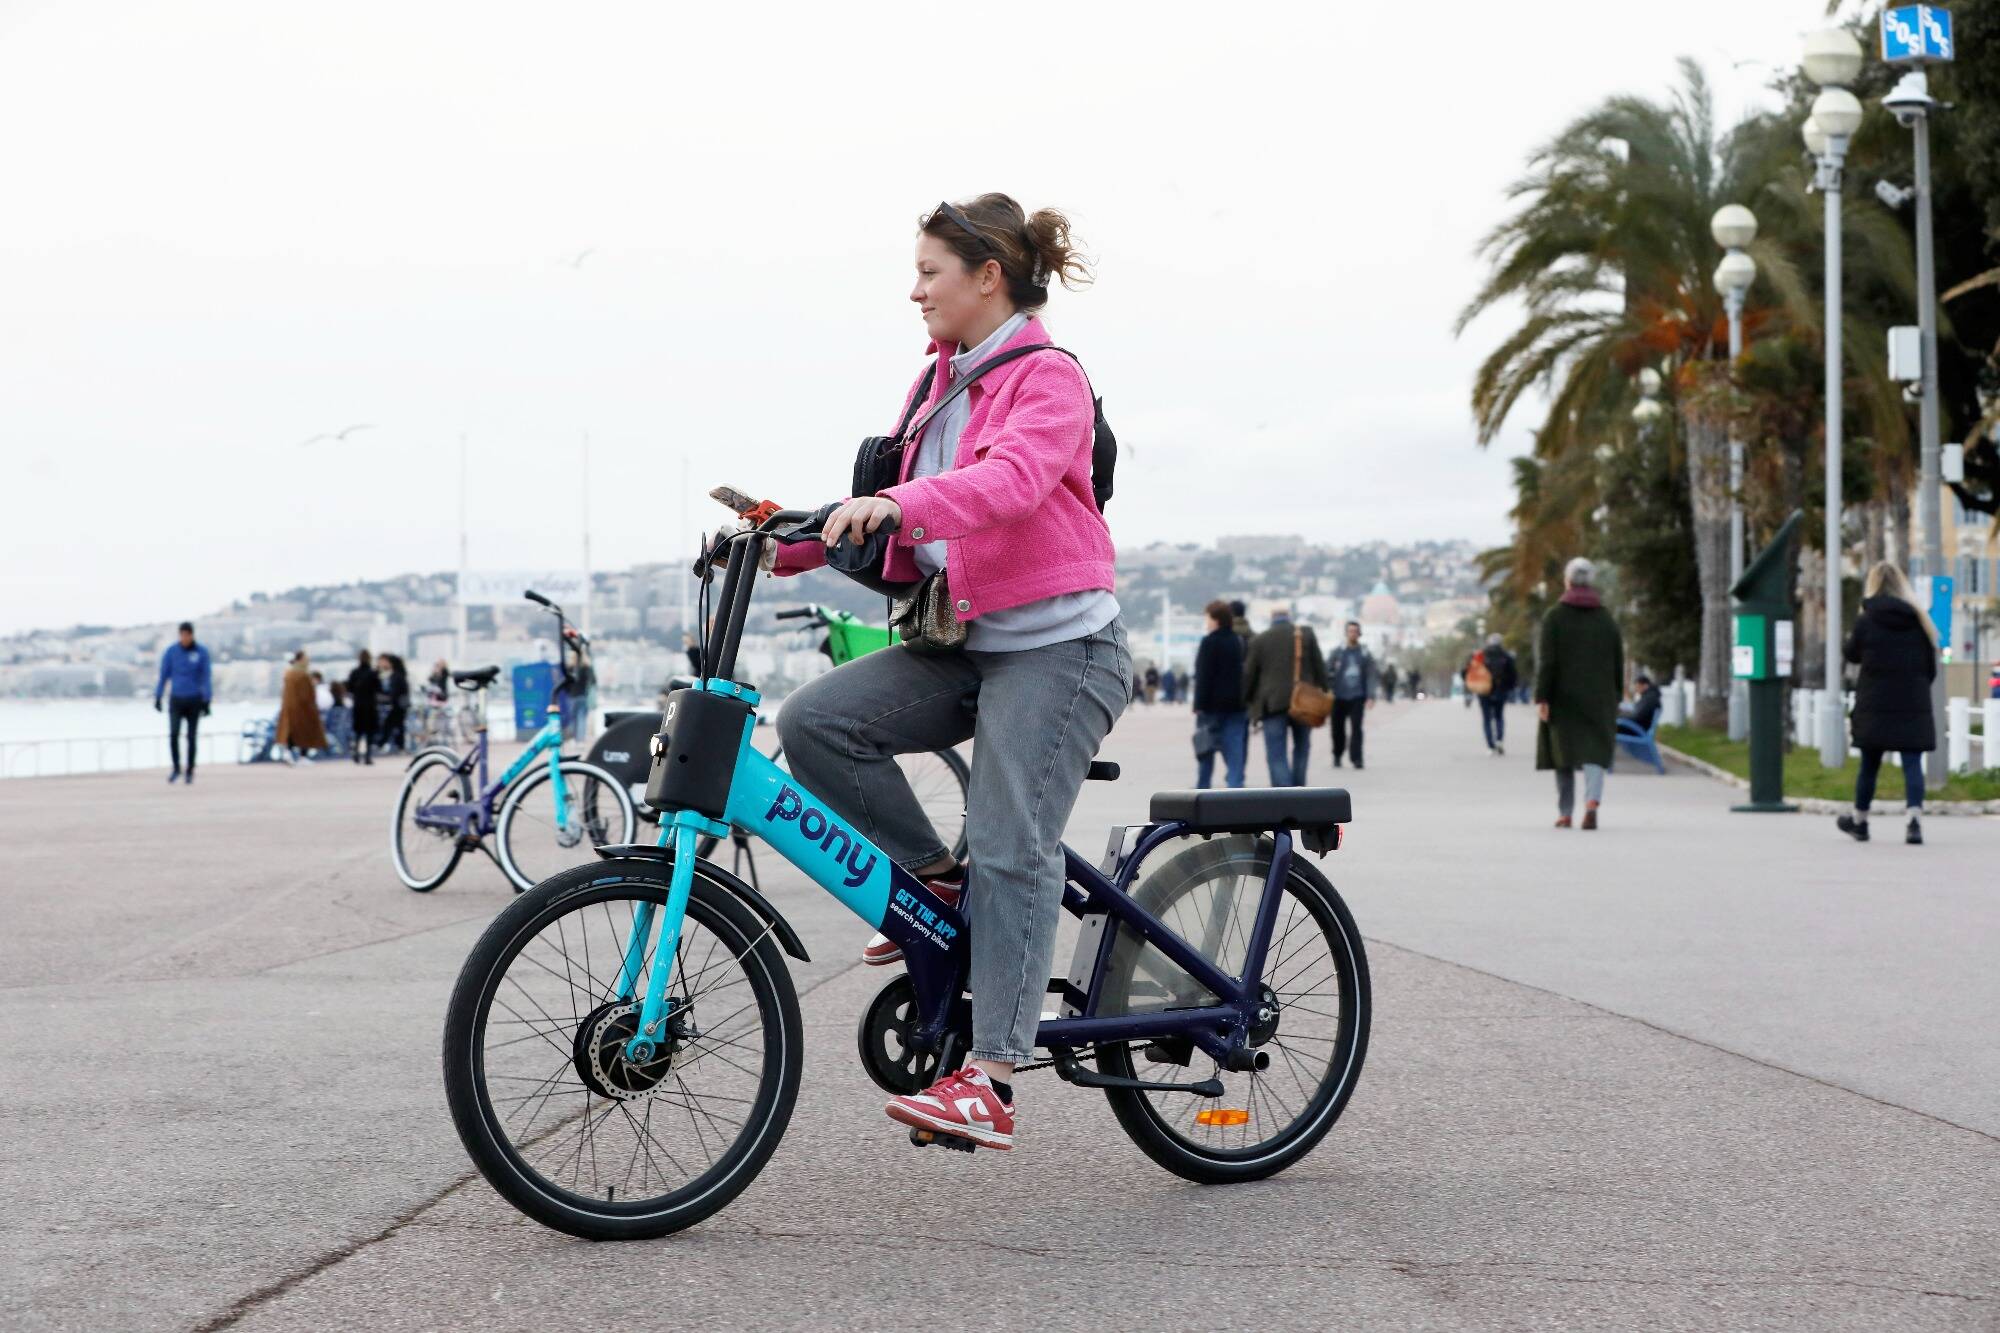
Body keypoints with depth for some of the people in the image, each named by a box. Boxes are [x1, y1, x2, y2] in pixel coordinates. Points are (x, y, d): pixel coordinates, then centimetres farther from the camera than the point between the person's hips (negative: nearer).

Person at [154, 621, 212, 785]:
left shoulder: (202, 653, -6)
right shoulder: (171, 651, -2)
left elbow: (207, 678, -6)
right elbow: (163, 675, 3)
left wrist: (207, 702, -11)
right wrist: (157, 698, 2)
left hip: (194, 701, -1)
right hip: (176, 700, 1)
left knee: (191, 738, 2)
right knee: (173, 734, -15)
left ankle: (190, 772, 16)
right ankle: (176, 769, 2)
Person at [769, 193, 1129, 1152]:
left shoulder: (1047, 381, -9)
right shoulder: (938, 386, 17)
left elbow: (1011, 482, -29)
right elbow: (881, 515, 15)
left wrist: (899, 504, -45)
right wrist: (782, 545, 0)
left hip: (1055, 648, -8)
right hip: (964, 643, 8)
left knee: (1013, 850, -13)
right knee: (814, 721, -12)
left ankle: (988, 1082, -14)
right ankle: (937, 880, 3)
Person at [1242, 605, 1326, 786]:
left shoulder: (1259, 640, 4)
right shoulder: (1307, 634, 6)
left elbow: (1248, 674, 7)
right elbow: (1319, 667, 6)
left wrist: (1245, 701, 19)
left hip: (1273, 703, -2)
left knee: (1277, 754, -4)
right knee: (1301, 750, 18)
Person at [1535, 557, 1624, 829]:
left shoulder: (1554, 617, -5)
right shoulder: (1606, 618, 4)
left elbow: (1546, 661, -11)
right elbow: (1618, 663, 7)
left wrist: (1541, 698, -11)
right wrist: (1615, 700, 15)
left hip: (1563, 698, -1)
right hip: (1599, 700, 1)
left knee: (1564, 753, 12)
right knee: (1594, 753, -2)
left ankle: (1564, 814, 19)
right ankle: (1592, 803, -26)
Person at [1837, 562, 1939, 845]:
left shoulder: (1865, 621, -8)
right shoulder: (1919, 621, 0)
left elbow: (1852, 654, 7)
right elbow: (1931, 667, 5)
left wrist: (1850, 639, 26)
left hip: (1875, 706, -1)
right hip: (1913, 705, 1)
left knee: (1869, 764, 12)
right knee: (1912, 763, -2)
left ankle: (1859, 821, 26)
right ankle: (1914, 819, -18)